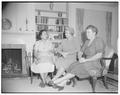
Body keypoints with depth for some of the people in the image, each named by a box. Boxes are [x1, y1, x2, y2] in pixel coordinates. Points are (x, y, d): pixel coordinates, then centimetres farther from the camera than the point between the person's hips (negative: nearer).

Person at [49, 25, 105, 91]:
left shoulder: (99, 41, -11)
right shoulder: (87, 41, 13)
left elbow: (99, 55, -22)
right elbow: (80, 52, 13)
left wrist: (86, 60, -21)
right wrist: (80, 58, -9)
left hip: (95, 64, -7)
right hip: (86, 63, 7)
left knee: (78, 68, -26)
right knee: (72, 66, -17)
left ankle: (59, 80, -17)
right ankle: (62, 84, -19)